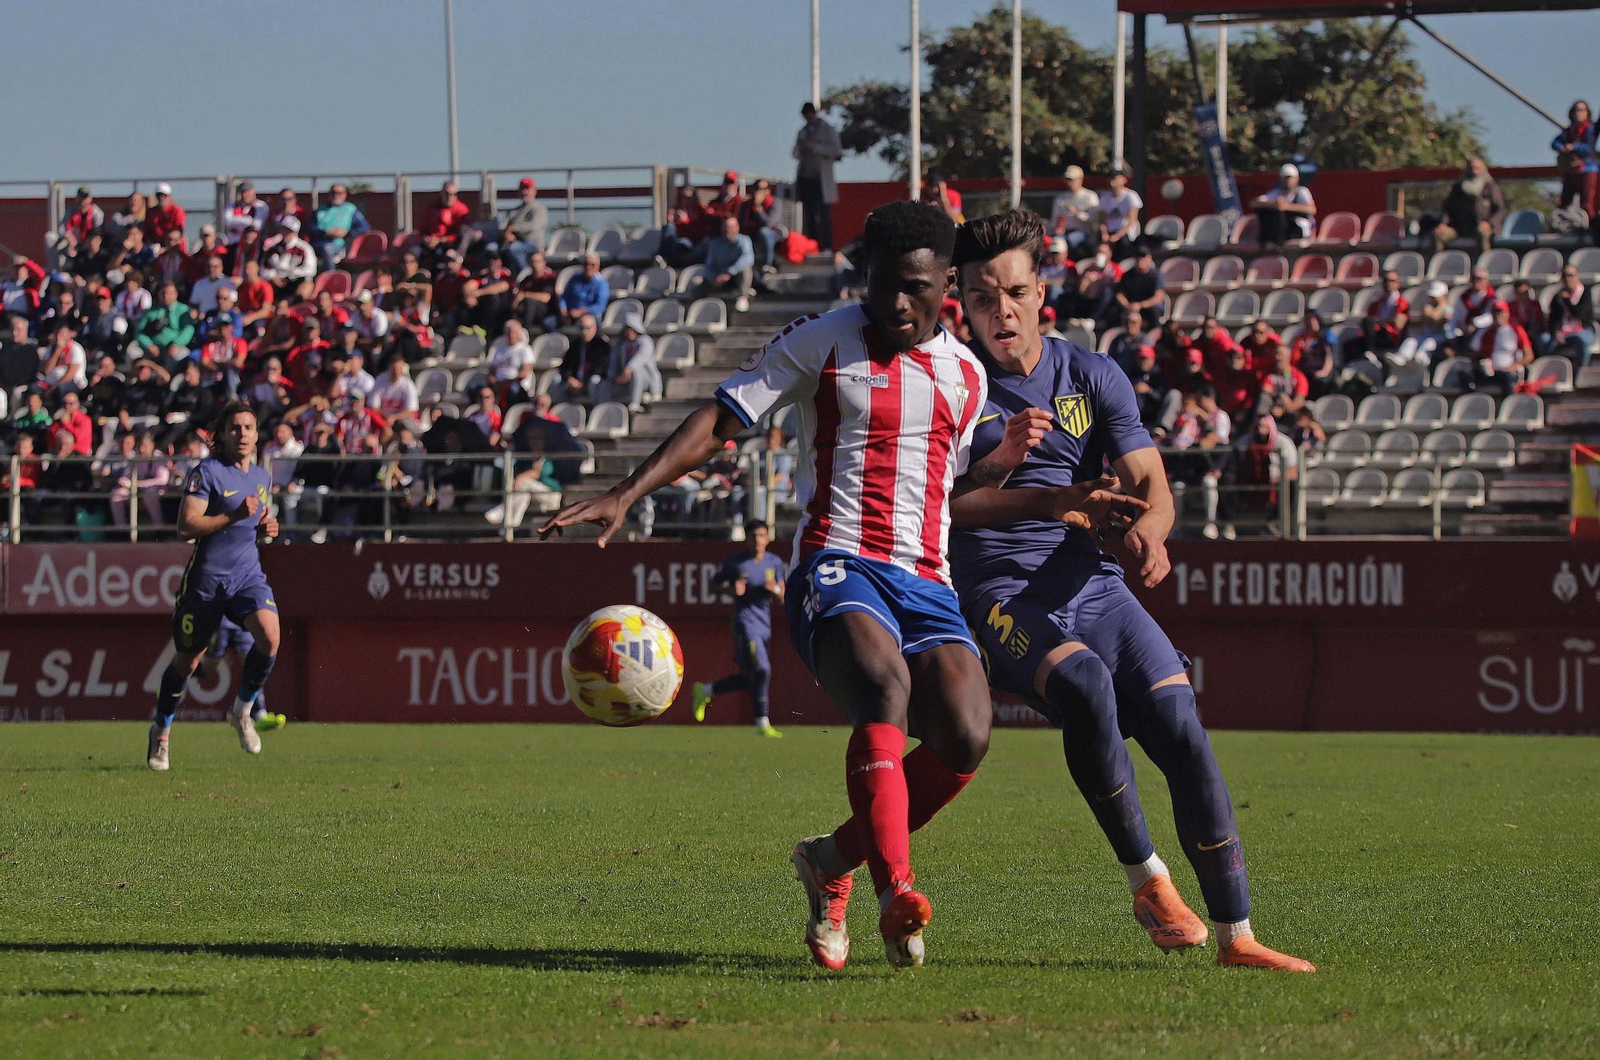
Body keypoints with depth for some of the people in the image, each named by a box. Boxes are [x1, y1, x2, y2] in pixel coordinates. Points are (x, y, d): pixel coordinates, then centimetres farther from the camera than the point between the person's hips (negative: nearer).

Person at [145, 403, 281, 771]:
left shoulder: (261, 477, 11)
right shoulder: (207, 472, -10)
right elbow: (186, 526, -18)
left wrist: (267, 525, 6)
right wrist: (235, 516, -25)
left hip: (248, 575, 4)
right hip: (206, 577, -4)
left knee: (270, 638, -21)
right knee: (187, 659, 8)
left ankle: (242, 711, 2)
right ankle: (162, 731, 30)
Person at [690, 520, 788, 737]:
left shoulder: (774, 563, 8)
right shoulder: (735, 563, -3)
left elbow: (783, 598, 8)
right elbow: (716, 581, 9)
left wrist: (775, 589, -15)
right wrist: (731, 587, -12)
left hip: (764, 627, 6)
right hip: (745, 624, -6)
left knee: (749, 678, 12)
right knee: (761, 670, -18)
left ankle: (705, 690, 31)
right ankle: (762, 723, -11)